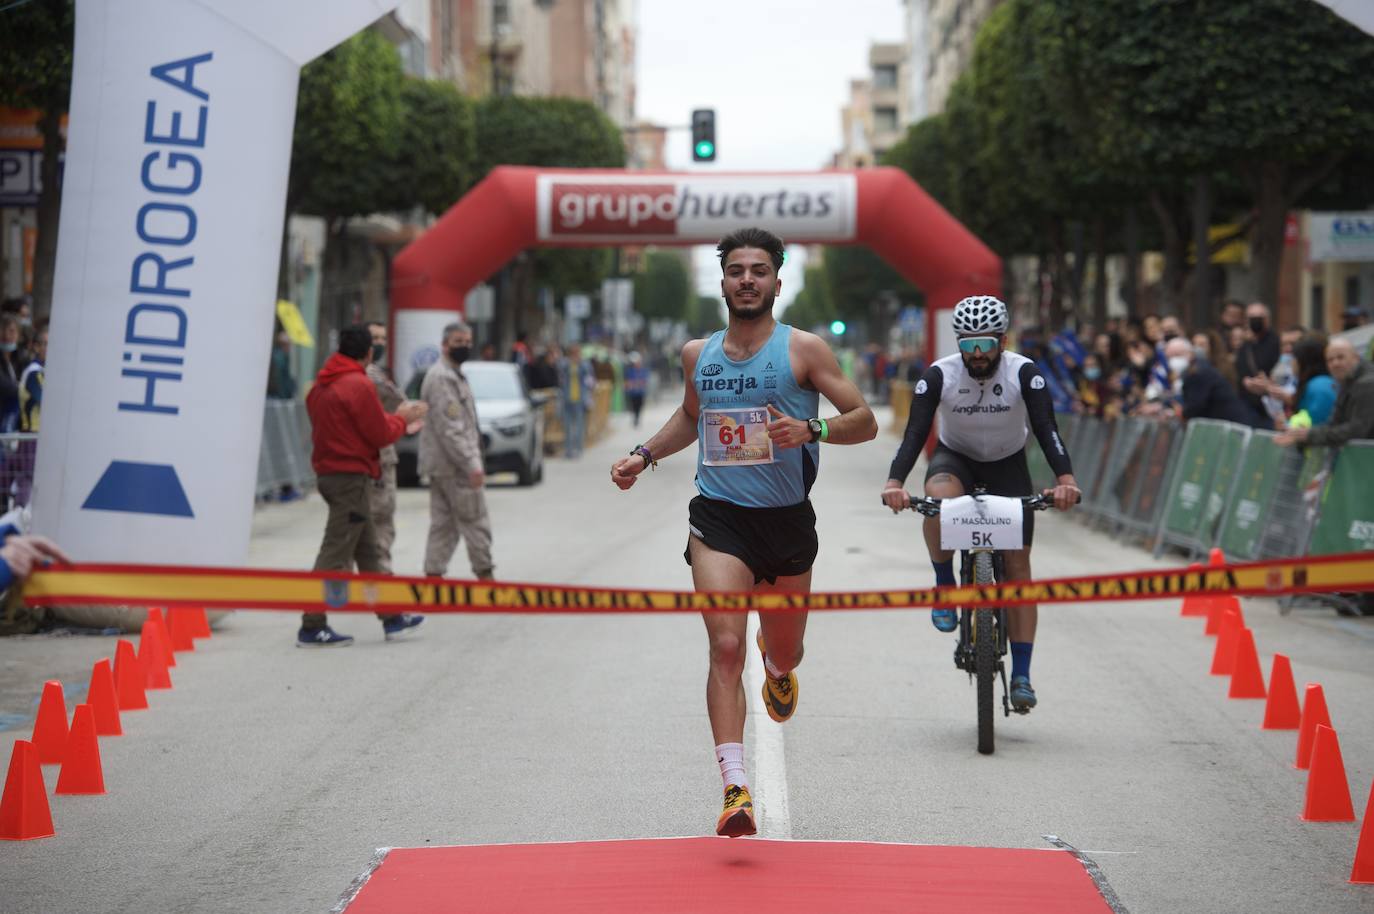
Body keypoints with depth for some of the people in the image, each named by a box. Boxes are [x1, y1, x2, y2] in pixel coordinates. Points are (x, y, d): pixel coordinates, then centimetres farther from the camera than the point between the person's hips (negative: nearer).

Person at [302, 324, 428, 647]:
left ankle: (392, 618, 25)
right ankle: (312, 627, -6)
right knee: (335, 554, -7)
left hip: (328, 472, 9)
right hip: (352, 477, -9)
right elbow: (380, 435, -13)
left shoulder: (322, 385, 11)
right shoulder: (359, 385, -15)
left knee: (368, 550, 16)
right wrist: (402, 419, 6)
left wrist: (397, 420, 16)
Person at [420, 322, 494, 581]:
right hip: (453, 463, -10)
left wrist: (472, 458, 19)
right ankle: (484, 575, 1)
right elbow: (449, 428, -21)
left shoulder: (453, 375, 19)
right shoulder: (441, 377, -15)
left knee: (443, 524, 9)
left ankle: (434, 573, 9)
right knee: (475, 521, -4)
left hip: (442, 463, 10)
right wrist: (472, 464, -23)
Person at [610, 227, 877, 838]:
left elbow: (864, 421, -6)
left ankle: (775, 664, 56)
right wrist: (644, 455, 14)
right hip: (719, 517, 0)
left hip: (787, 519, 0)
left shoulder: (803, 349, -5)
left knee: (785, 655, 16)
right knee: (726, 647, -18)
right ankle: (735, 789, -21)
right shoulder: (697, 354, 6)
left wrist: (810, 429, -24)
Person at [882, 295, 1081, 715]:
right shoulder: (939, 375, -21)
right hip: (955, 458, 0)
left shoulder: (1024, 373, -22)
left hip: (1008, 465, 1)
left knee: (1018, 563, -8)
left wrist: (1065, 479, -48)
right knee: (938, 496, -38)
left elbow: (1046, 429, -31)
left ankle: (1021, 675, -5)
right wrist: (894, 483, -45)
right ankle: (945, 588, -15)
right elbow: (915, 432, -28)